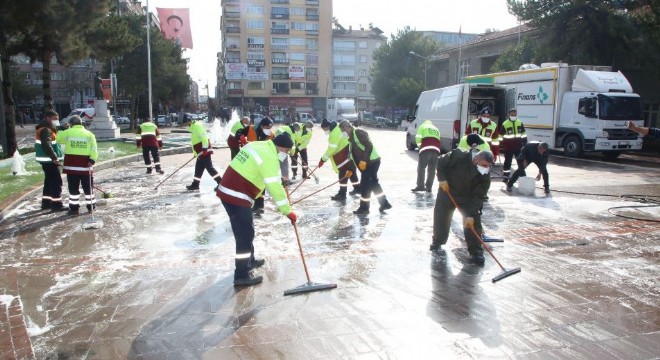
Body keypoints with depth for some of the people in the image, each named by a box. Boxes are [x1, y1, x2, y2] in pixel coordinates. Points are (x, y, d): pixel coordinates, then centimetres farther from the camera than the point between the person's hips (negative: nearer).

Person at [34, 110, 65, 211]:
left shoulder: (48, 129, 18)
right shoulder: (46, 130, -15)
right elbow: (46, 145, -28)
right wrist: (54, 158, -28)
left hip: (48, 160, 11)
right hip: (49, 160, -11)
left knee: (49, 180, 16)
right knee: (56, 181, -7)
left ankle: (46, 203, 23)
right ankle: (56, 204, -4)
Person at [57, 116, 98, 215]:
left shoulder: (67, 132, 0)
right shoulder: (89, 134, 4)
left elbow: (58, 139, 18)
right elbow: (94, 149, -5)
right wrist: (92, 160, -10)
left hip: (71, 165, -1)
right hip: (85, 165, 1)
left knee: (73, 187, 5)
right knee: (88, 187, 11)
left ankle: (74, 208, 6)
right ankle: (91, 206, 17)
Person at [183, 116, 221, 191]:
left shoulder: (197, 126, -13)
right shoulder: (194, 126, 19)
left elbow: (204, 137, -22)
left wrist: (205, 148, -26)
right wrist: (196, 152, 28)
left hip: (204, 151, -10)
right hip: (201, 152, 10)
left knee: (209, 167, -11)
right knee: (198, 168, 15)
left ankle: (221, 182, -12)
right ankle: (195, 184, 23)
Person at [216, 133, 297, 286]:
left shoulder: (258, 145, 12)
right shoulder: (269, 158, -17)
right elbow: (275, 187, -19)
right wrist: (288, 211, -14)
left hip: (228, 191, 10)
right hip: (236, 197, -10)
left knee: (246, 230, 23)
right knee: (245, 234, -5)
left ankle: (249, 260, 39)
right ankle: (242, 275, 0)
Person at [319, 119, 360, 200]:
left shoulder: (335, 134, -24)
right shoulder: (337, 128, 7)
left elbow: (331, 149, -26)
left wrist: (323, 159, -23)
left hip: (347, 153, -10)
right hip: (350, 151, 10)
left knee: (343, 173, -7)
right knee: (351, 171, 22)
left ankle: (342, 194, -6)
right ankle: (357, 188, 36)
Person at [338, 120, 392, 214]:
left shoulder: (359, 132, -13)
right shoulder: (351, 137, 17)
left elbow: (369, 146, -23)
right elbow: (353, 155, 22)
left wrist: (364, 161, -26)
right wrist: (350, 170, 22)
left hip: (372, 162, -10)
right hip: (367, 163, 10)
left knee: (365, 185, -5)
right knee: (373, 183, 16)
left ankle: (364, 207, 6)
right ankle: (384, 203, 24)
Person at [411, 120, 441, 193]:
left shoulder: (422, 127, 19)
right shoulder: (436, 129, 34)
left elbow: (418, 138, 5)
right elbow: (438, 140, 20)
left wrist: (420, 146, 20)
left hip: (426, 149, -4)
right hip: (436, 150, 4)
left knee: (421, 168, -2)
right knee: (432, 170, 9)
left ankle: (420, 186, -9)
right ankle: (428, 187, 10)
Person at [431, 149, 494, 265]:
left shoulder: (485, 177, -23)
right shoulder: (459, 157, -30)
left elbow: (478, 197, -23)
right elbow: (441, 161, -15)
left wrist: (471, 215, -30)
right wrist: (442, 178, -24)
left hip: (468, 198, 1)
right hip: (447, 191, -1)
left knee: (474, 222, -11)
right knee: (440, 218, 6)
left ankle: (476, 251, -3)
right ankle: (437, 242, 28)